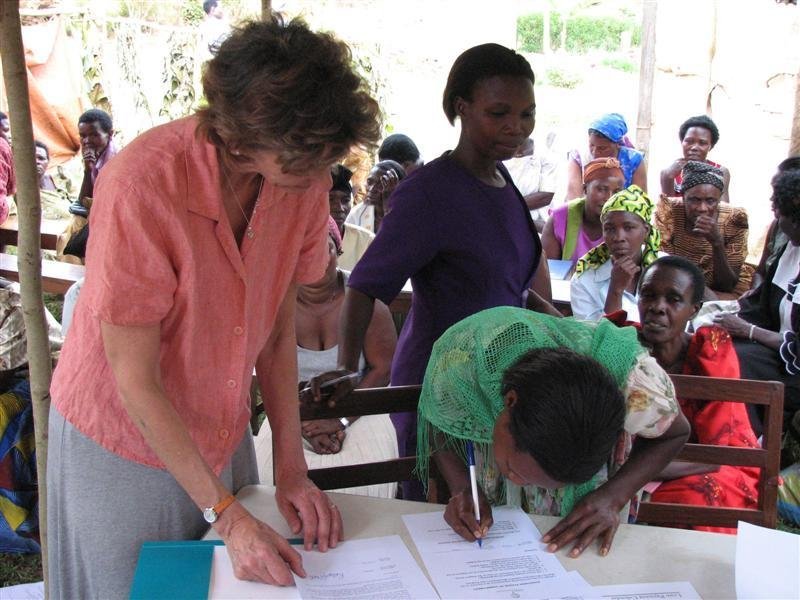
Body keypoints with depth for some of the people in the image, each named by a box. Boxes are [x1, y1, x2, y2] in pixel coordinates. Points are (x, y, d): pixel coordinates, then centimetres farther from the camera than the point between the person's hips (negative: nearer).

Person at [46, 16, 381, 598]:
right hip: (123, 442, -4)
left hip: (224, 434, 5)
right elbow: (135, 380, -24)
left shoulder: (307, 177, -13)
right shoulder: (142, 183, -30)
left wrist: (292, 469, -6)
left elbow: (278, 333, -3)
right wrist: (227, 515, -22)